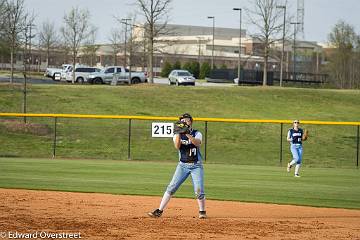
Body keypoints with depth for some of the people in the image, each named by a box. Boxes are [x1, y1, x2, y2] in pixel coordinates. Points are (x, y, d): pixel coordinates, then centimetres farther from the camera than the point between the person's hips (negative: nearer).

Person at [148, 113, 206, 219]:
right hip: (183, 165, 1)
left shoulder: (197, 134, 0)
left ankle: (202, 211, 10)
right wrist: (179, 132, -25)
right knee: (171, 187, -6)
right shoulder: (177, 135, 5)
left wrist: (187, 134, -33)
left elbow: (197, 143, -22)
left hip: (196, 165, -1)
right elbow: (177, 146, -15)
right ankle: (159, 210, -5)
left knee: (199, 190, -10)